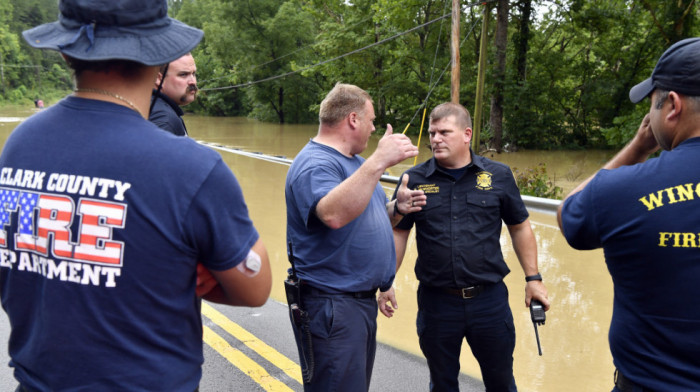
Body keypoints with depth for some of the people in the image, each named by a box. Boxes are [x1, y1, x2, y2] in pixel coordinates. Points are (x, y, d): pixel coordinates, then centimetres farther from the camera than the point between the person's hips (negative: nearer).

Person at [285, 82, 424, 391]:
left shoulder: (355, 161, 15)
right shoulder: (315, 164, -18)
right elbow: (333, 214, -38)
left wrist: (396, 208, 2)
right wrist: (379, 162, -41)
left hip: (362, 299, 10)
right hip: (331, 306, -10)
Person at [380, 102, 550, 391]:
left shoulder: (498, 175, 0)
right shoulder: (414, 180, -1)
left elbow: (520, 228, 8)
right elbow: (398, 234, 4)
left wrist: (533, 278, 4)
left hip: (490, 299, 0)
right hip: (436, 302, 0)